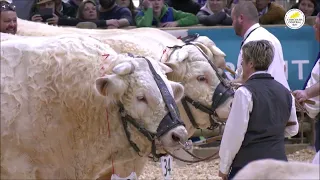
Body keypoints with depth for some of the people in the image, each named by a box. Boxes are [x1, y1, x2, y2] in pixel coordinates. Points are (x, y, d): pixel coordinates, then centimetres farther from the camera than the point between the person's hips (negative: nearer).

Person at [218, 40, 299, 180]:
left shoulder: (245, 92, -12)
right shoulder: (285, 92, 8)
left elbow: (234, 133, -11)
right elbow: (292, 129, 21)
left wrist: (224, 167, -4)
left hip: (248, 164, -6)